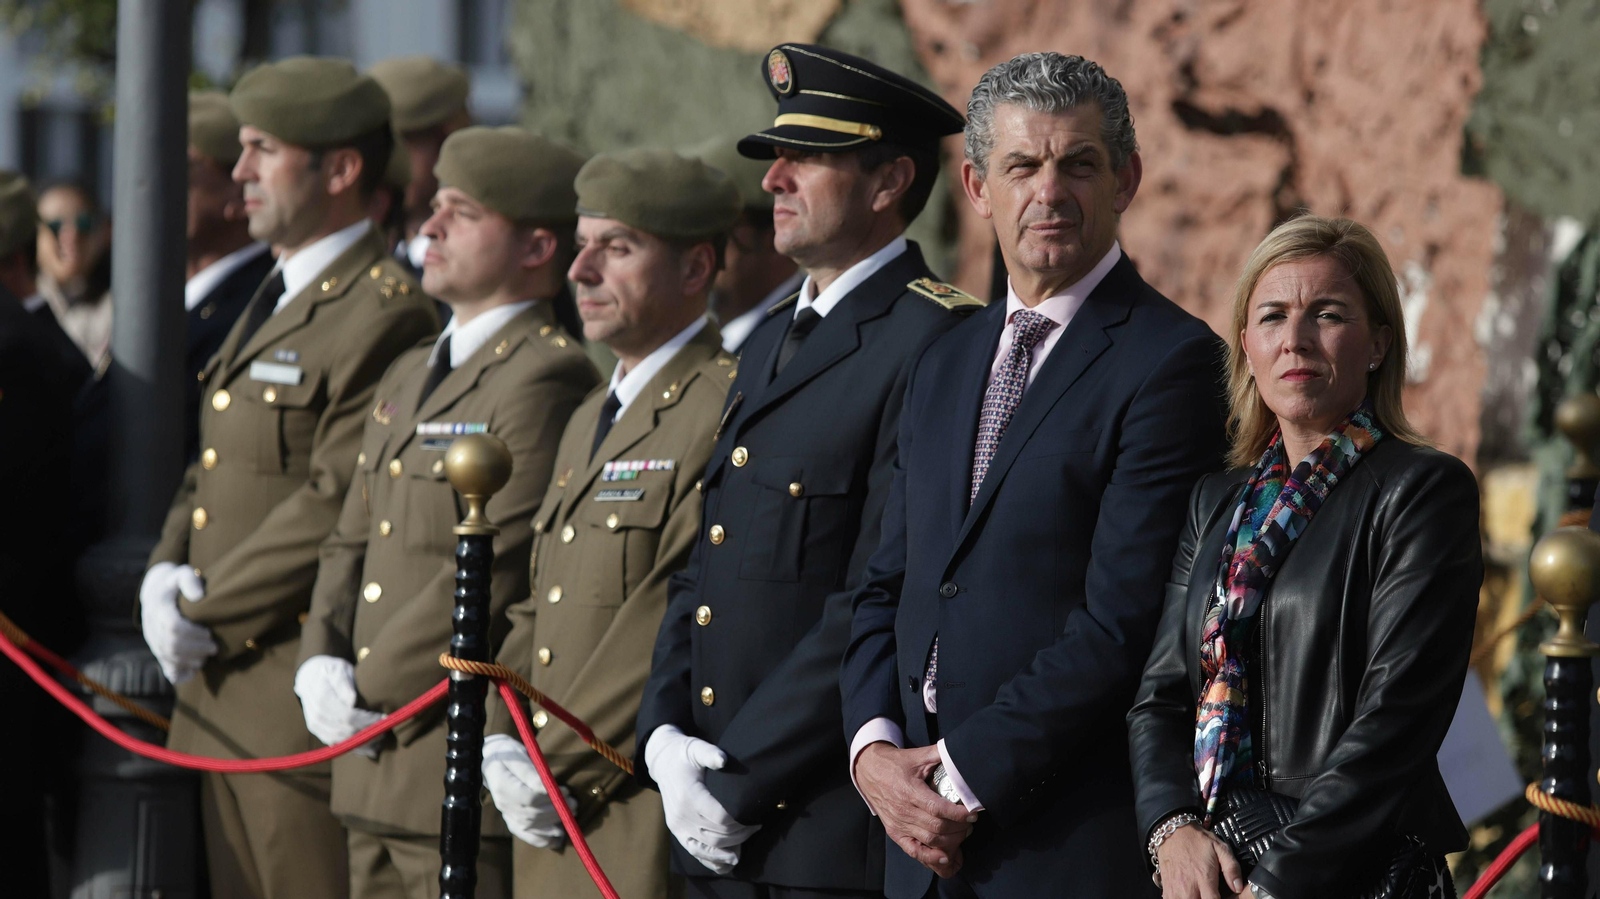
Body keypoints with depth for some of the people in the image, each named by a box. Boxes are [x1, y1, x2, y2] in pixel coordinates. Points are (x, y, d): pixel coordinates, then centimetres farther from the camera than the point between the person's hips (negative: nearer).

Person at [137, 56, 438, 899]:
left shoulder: (384, 315, -14)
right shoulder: (270, 302, 19)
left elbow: (338, 505, -19)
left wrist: (206, 617, -14)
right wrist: (164, 571, 1)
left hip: (301, 689, -10)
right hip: (217, 688, 10)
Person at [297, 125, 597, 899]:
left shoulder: (545, 381, -12)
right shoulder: (408, 376, 19)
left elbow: (492, 573, -18)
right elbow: (350, 543, 20)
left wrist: (368, 690, -13)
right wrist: (320, 666, 2)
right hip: (375, 771, 9)